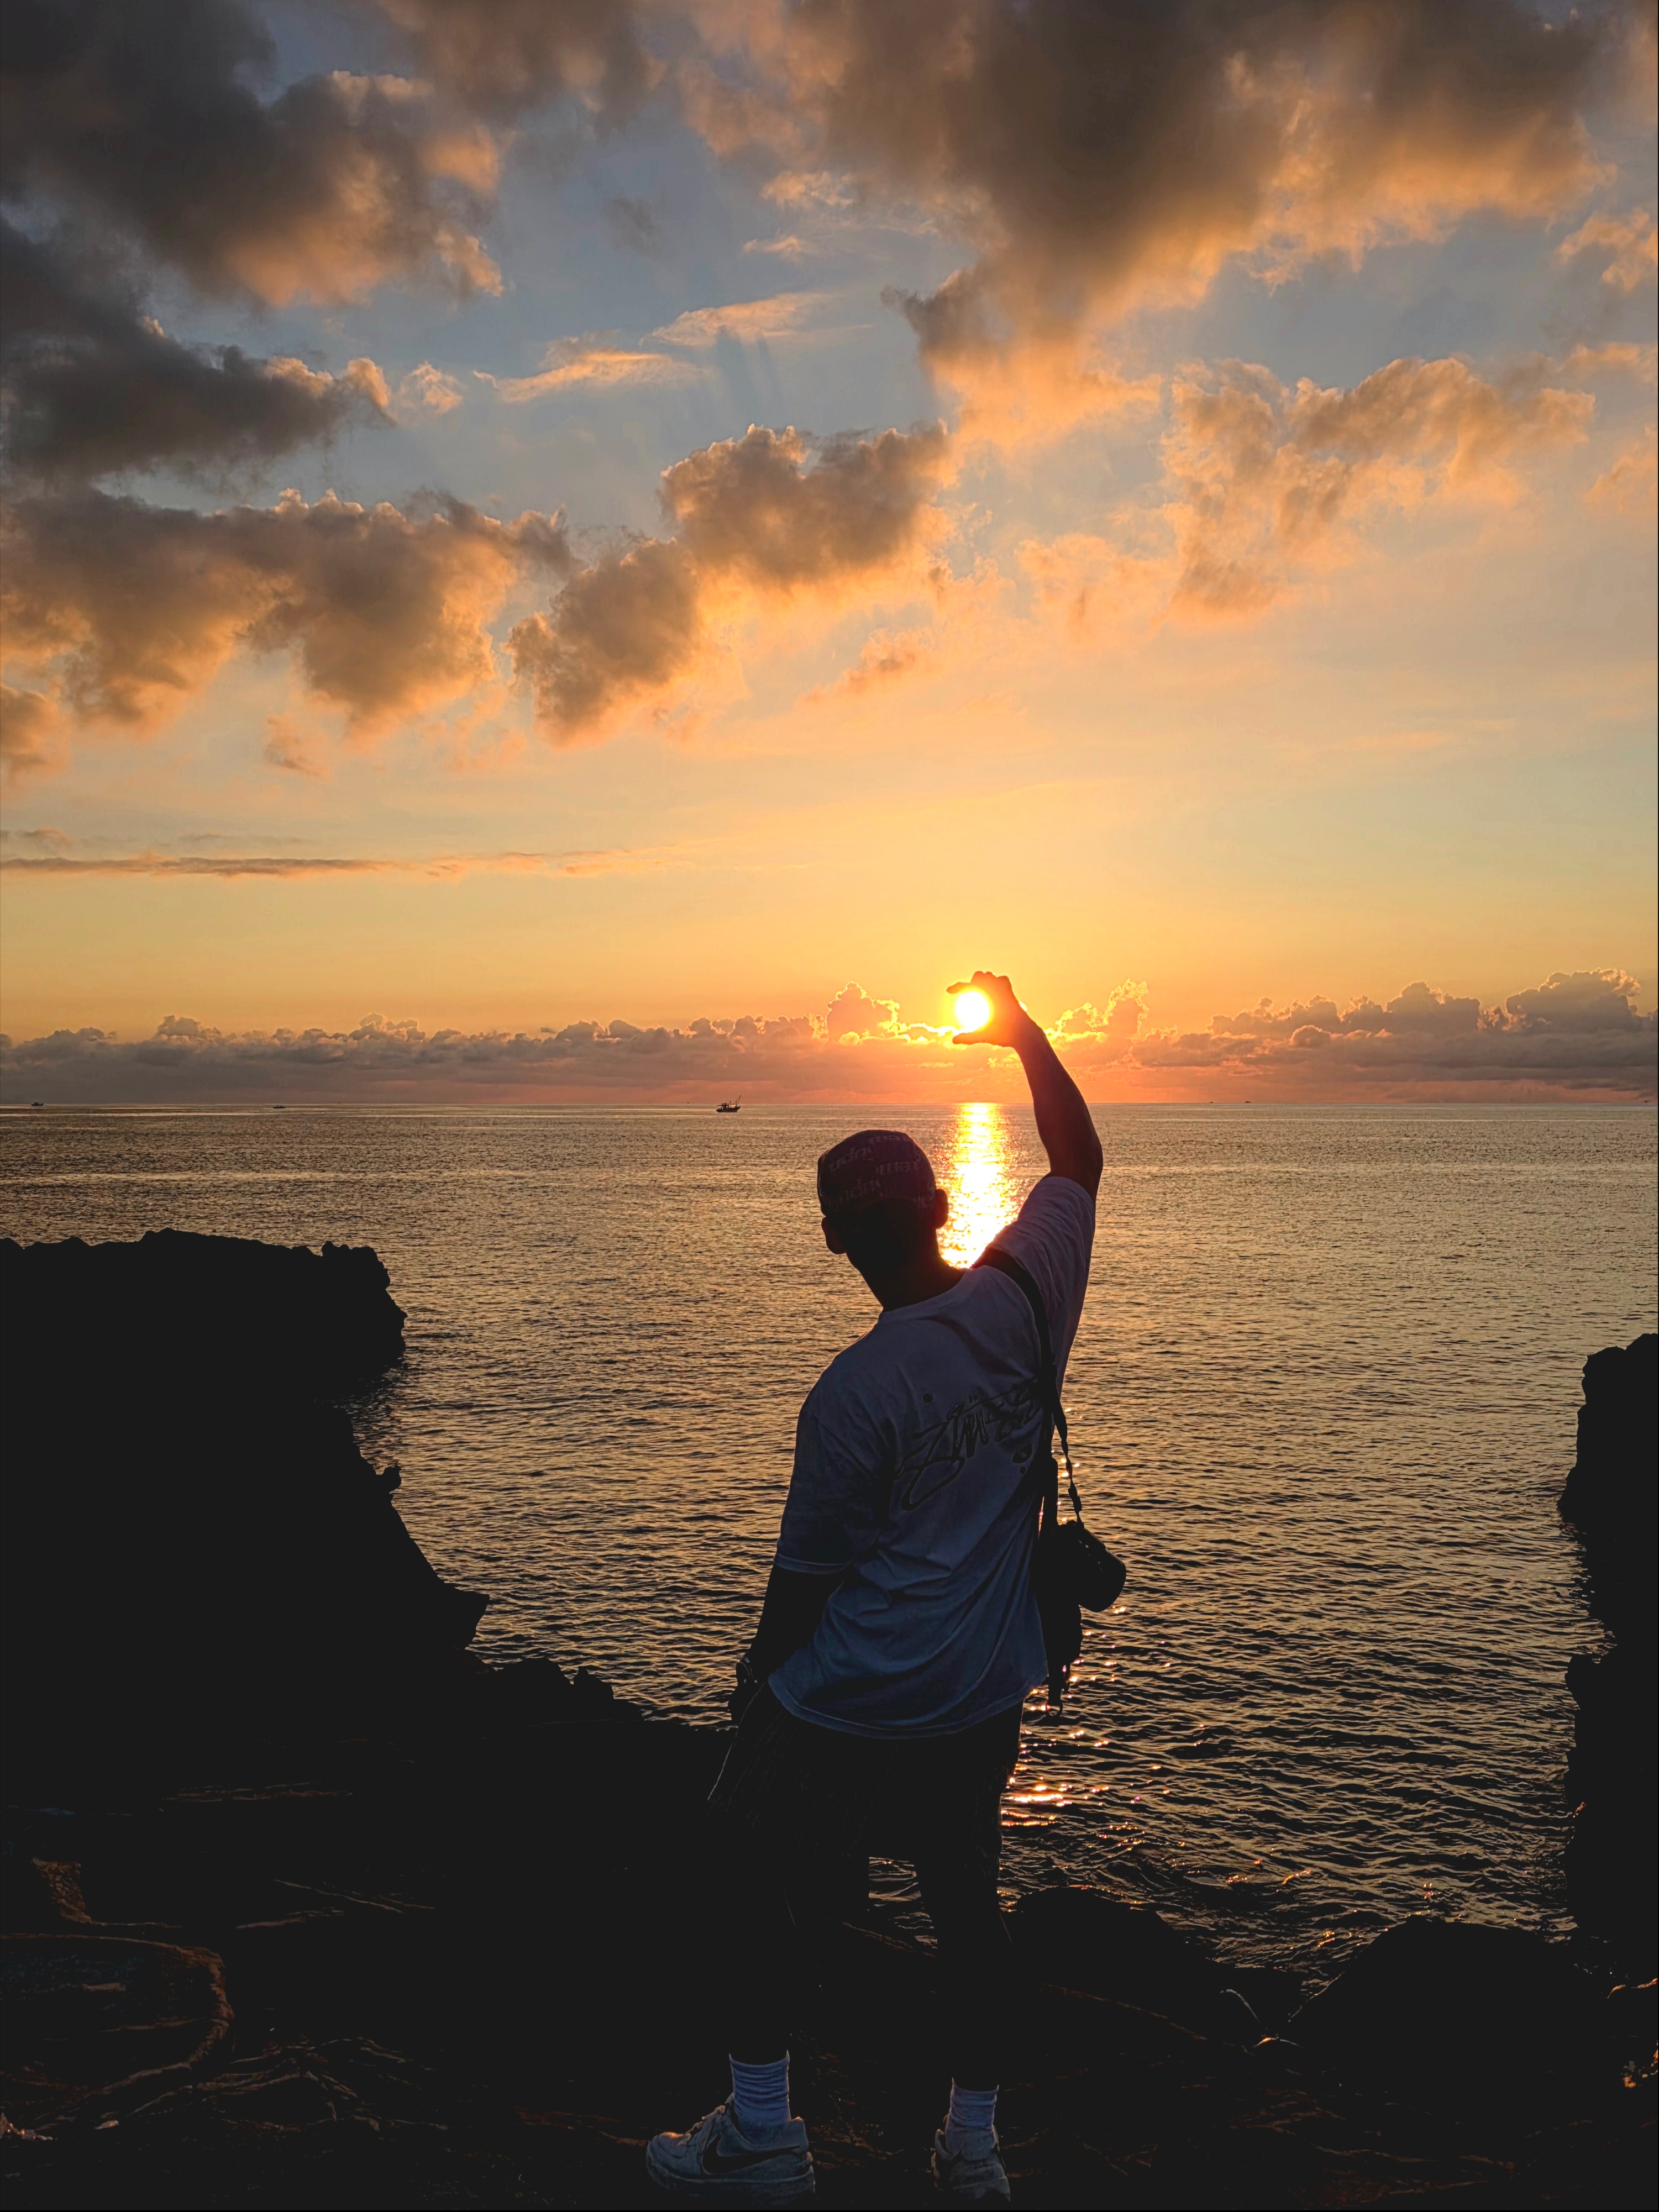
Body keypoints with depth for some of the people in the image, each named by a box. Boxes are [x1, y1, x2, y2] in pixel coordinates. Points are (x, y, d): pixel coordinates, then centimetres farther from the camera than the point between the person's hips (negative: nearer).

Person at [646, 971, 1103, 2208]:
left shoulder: (853, 1394, -22)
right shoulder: (1021, 1304, -10)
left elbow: (806, 1577, -13)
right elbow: (1080, 1160, 7)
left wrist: (758, 1682, 3)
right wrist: (1023, 1032, 14)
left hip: (845, 1714, -5)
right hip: (983, 1705, 5)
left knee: (752, 1885, 16)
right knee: (966, 1900, 21)